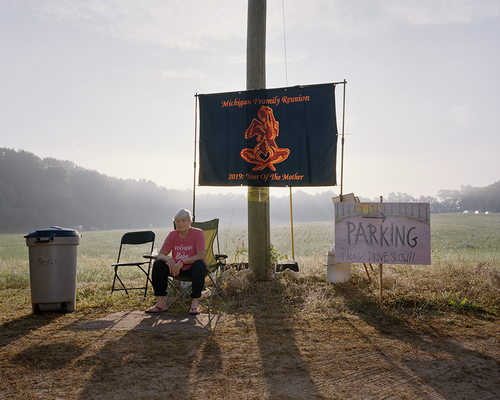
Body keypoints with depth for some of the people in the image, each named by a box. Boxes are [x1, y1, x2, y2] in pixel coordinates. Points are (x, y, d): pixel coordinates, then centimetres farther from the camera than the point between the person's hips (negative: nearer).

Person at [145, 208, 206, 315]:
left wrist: (182, 261, -37)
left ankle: (195, 304, -32)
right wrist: (168, 259, -31)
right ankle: (160, 303, -14)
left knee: (200, 264, -36)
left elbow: (201, 256, -25)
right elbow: (160, 255, -7)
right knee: (158, 263, -18)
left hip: (192, 269, -4)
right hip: (177, 269, 4)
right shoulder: (172, 235, 0)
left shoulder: (197, 233, -12)